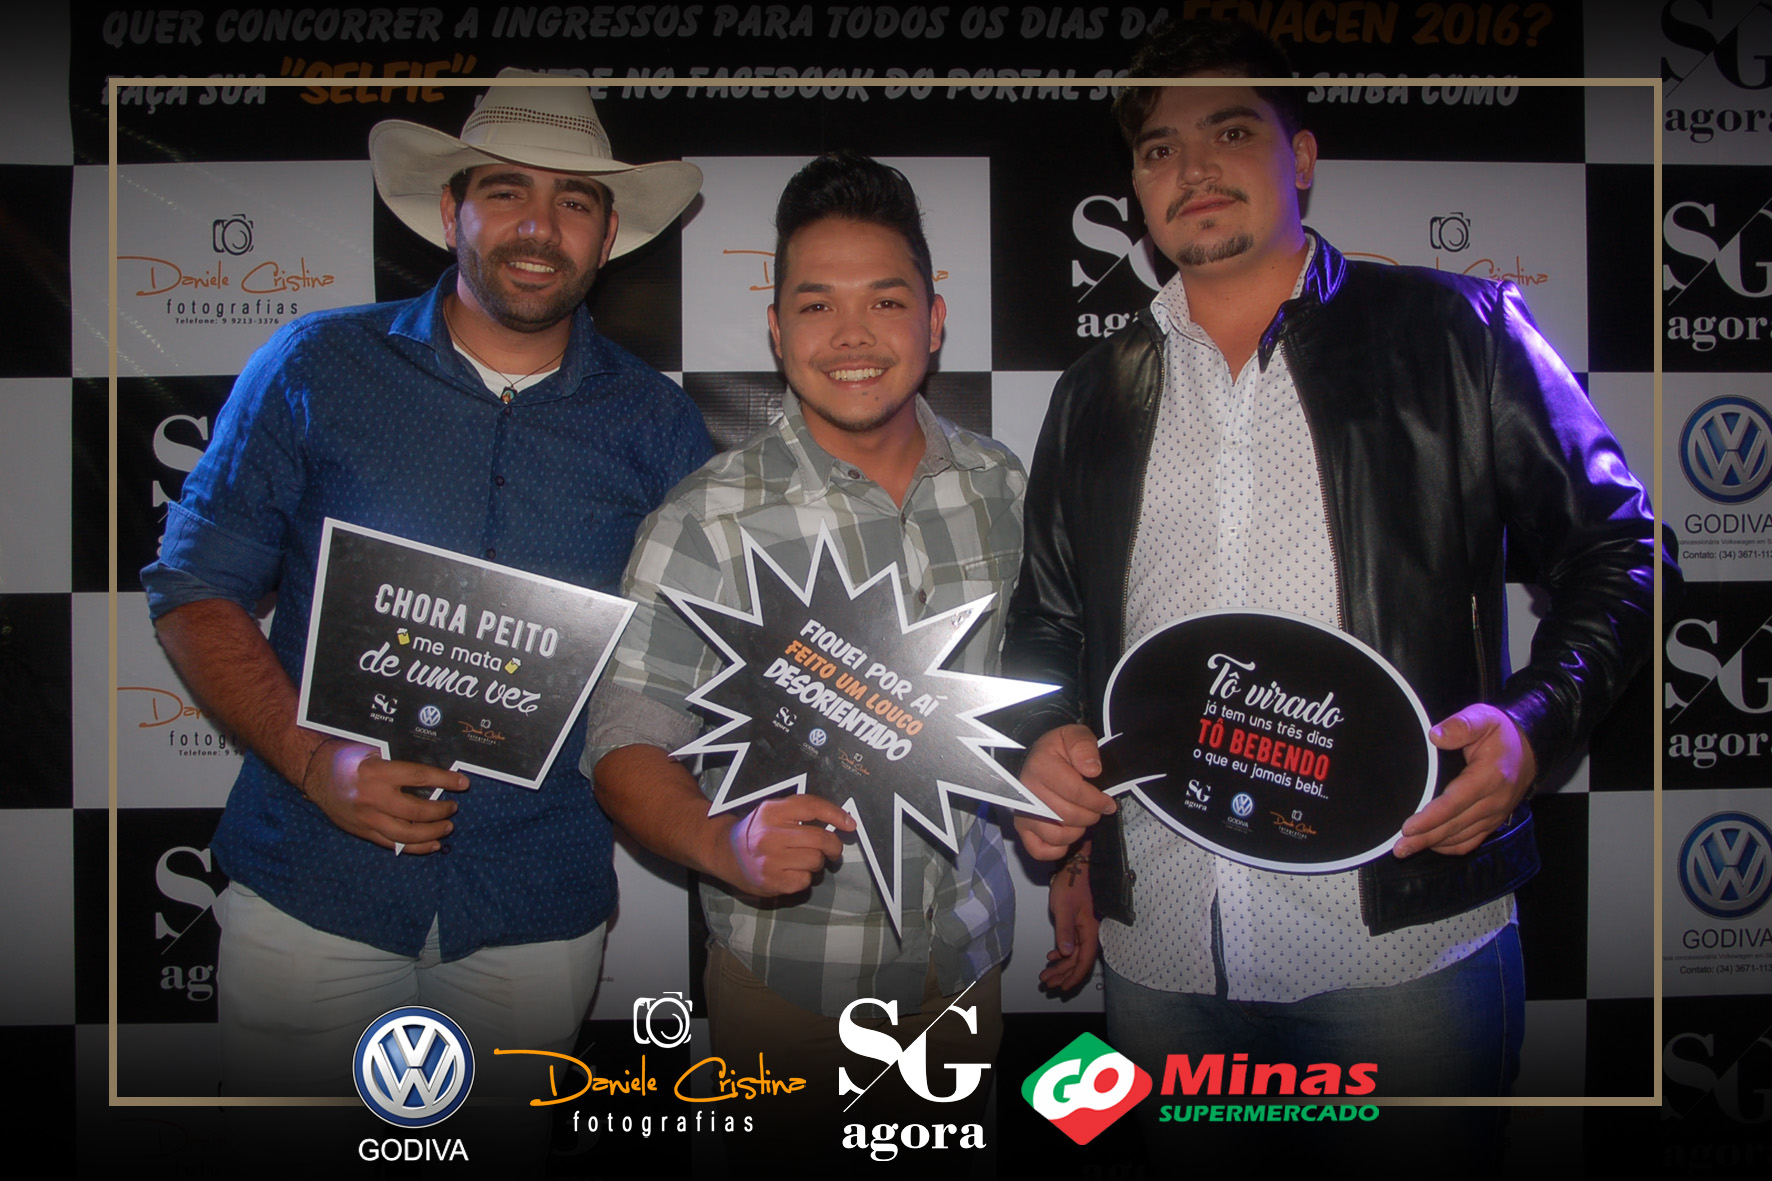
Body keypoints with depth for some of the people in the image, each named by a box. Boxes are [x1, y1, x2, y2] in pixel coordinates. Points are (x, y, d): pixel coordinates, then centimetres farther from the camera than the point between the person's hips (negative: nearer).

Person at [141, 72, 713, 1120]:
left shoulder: (659, 425, 1)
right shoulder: (315, 369, -1)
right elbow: (194, 590, 0)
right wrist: (310, 758, -13)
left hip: (539, 915, 1)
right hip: (310, 889, 0)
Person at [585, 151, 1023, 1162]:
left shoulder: (1003, 486, -3)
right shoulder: (709, 524, -17)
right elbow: (629, 744, -16)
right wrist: (725, 840, -34)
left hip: (969, 956, 4)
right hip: (791, 976, -4)